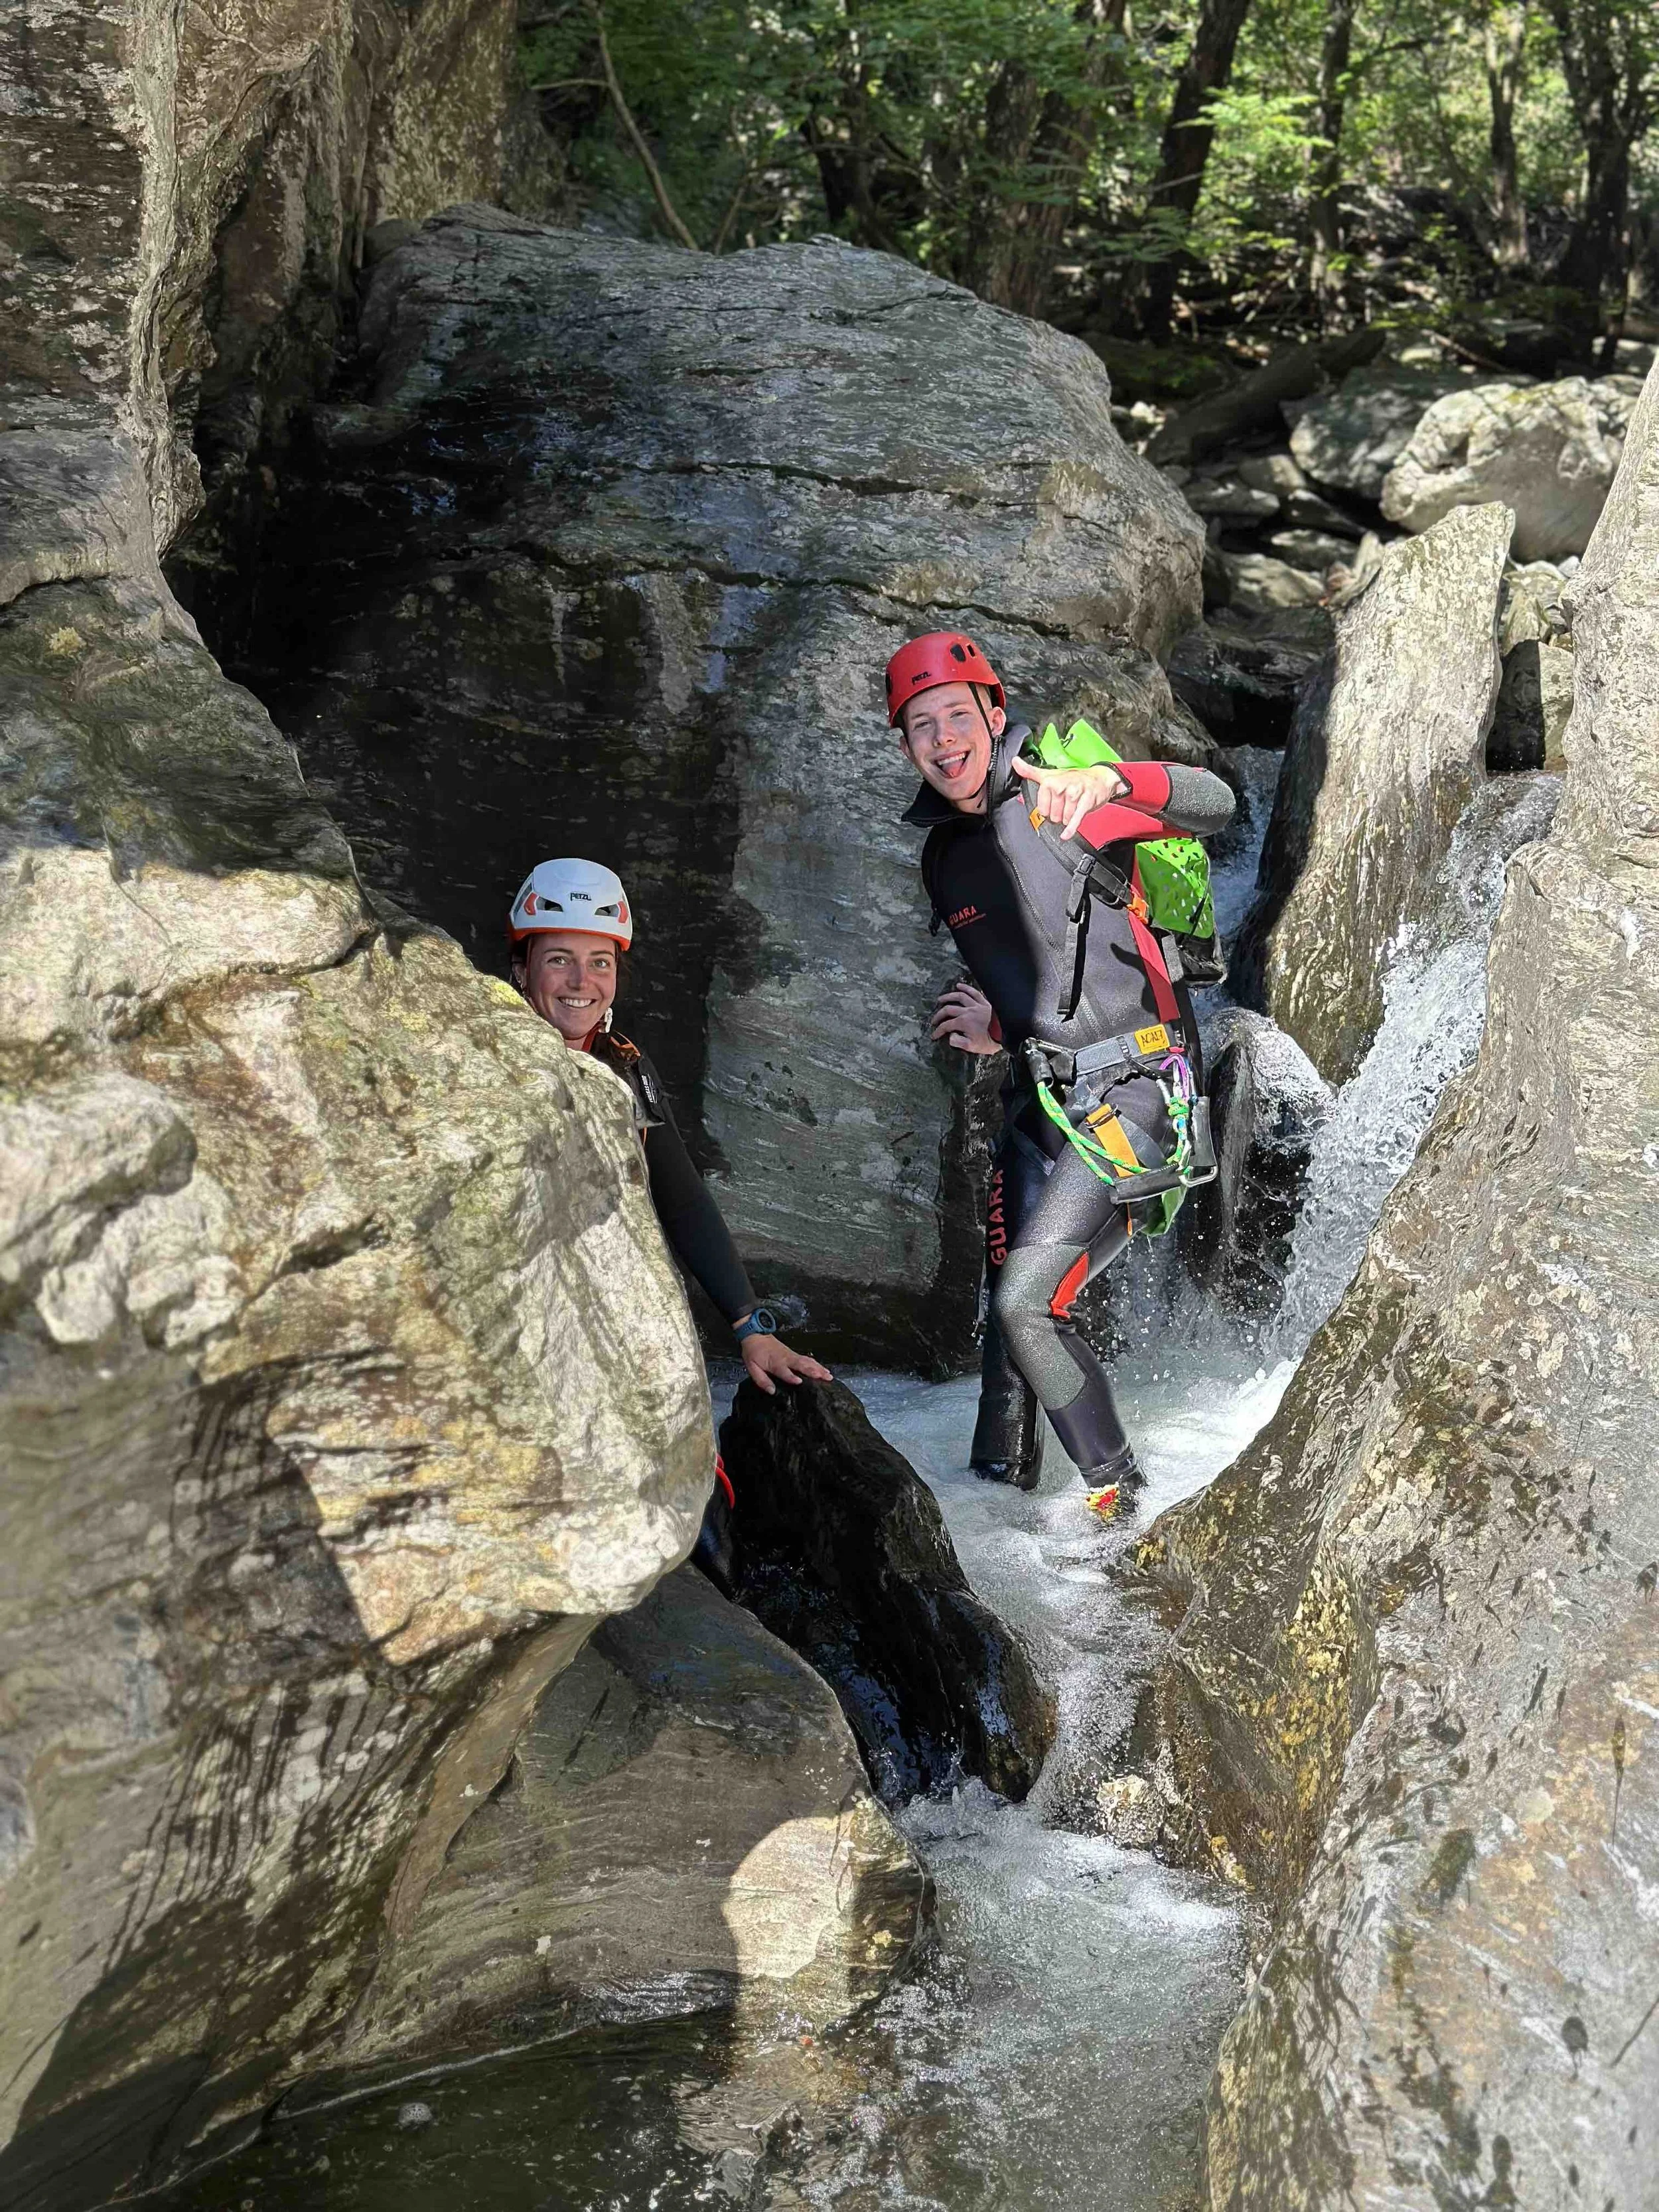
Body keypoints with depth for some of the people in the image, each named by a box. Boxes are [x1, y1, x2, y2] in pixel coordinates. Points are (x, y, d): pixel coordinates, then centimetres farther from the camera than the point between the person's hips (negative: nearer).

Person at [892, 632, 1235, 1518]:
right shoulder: (943, 856, 11)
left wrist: (1111, 778, -44)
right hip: (1039, 1100, 8)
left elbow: (1215, 805, -27)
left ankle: (1119, 1495, 6)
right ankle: (999, 1477, 34)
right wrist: (998, 1031, 5)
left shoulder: (1053, 805, -13)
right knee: (1010, 1302, 15)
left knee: (1026, 1304, -10)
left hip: (1127, 1095, -8)